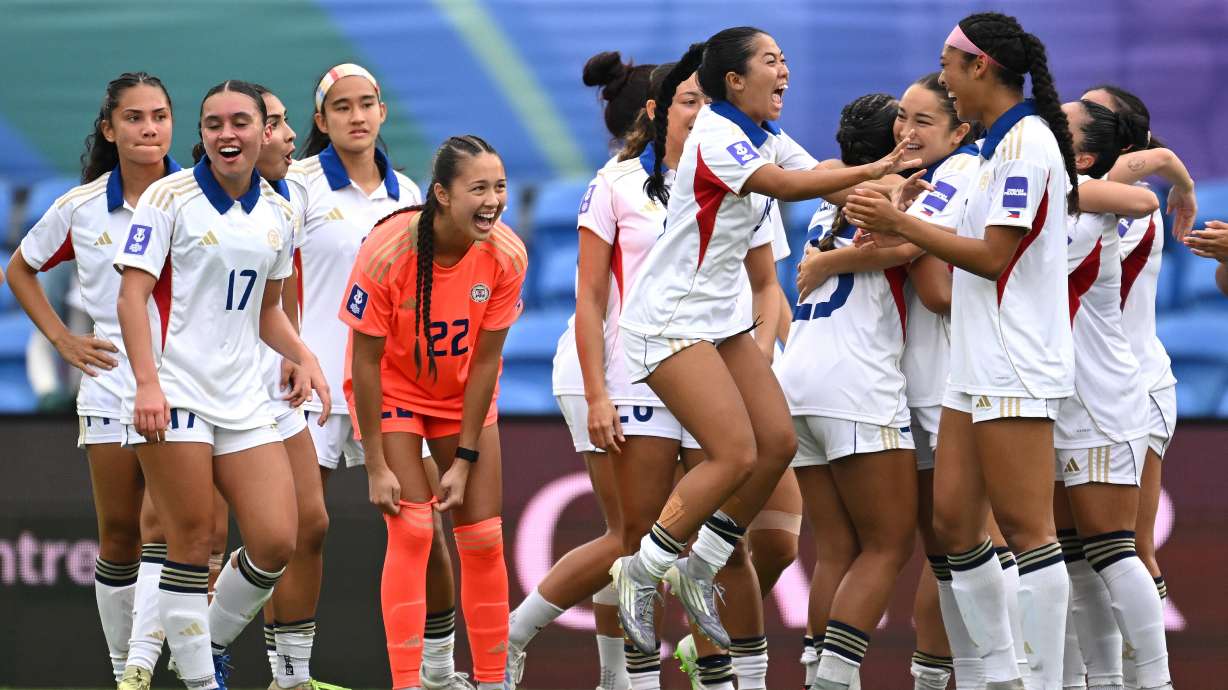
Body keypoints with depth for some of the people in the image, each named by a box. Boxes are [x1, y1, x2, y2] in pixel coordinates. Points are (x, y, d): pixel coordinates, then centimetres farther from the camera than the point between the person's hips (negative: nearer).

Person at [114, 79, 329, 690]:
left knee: (275, 542, -2)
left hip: (243, 399, 5)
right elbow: (133, 296, -10)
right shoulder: (170, 197, -5)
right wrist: (147, 383, -22)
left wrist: (303, 357, 5)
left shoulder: (278, 214, 12)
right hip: (173, 397, -5)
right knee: (192, 545, -5)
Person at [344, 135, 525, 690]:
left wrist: (464, 460, -11)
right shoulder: (387, 252, -30)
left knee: (483, 538, 0)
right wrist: (376, 466, -19)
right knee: (412, 530, -15)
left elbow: (485, 360, -12)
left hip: (463, 396, 3)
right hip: (392, 391, -3)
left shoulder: (506, 255, -20)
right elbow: (366, 361, -21)